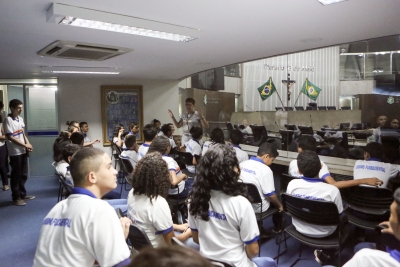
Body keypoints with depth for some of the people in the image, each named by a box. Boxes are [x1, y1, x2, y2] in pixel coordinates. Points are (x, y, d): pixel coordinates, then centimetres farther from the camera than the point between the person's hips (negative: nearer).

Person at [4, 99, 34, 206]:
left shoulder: (20, 119, 9)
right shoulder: (8, 120, -14)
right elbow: (10, 137, -17)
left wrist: (28, 143, 0)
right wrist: (25, 145, -15)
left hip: (23, 151, 7)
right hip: (15, 152, -7)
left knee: (23, 174, 14)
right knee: (16, 175, 1)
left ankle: (22, 194, 27)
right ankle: (16, 198, 12)